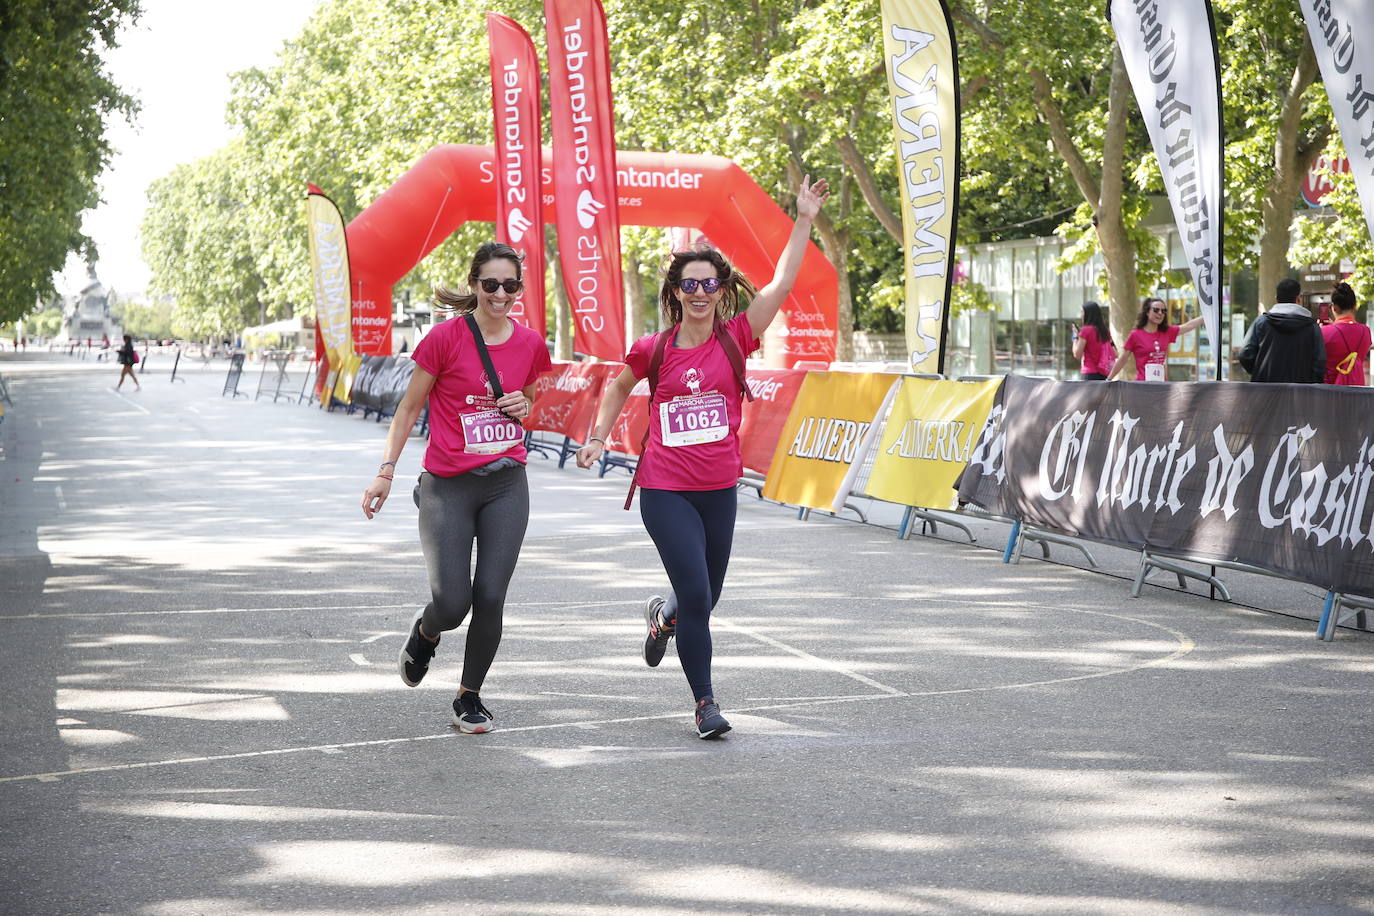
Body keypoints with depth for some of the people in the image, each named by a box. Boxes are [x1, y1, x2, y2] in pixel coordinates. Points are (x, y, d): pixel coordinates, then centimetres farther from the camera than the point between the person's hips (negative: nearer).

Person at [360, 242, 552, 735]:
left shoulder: (530, 344, 3)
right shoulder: (445, 338, -9)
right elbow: (409, 408, 0)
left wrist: (525, 408, -2)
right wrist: (386, 472, -5)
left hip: (507, 485, 3)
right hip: (447, 486, -3)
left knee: (490, 598, -3)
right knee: (452, 604, -8)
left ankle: (470, 696, 19)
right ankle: (425, 630, 30)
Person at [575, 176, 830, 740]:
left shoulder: (735, 339, -2)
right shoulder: (653, 349, -3)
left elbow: (781, 285, -9)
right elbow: (619, 387, 18)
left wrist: (805, 220, -12)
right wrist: (599, 437, 13)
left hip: (720, 490, 3)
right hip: (665, 492, -3)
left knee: (705, 599, 14)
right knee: (696, 596, -9)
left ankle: (663, 616, 51)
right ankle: (705, 703, 5)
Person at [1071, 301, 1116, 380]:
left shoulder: (1085, 330, -8)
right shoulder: (1105, 331, 10)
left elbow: (1077, 354, -9)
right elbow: (1115, 354, 11)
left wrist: (1075, 337, 3)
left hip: (1090, 374, -6)